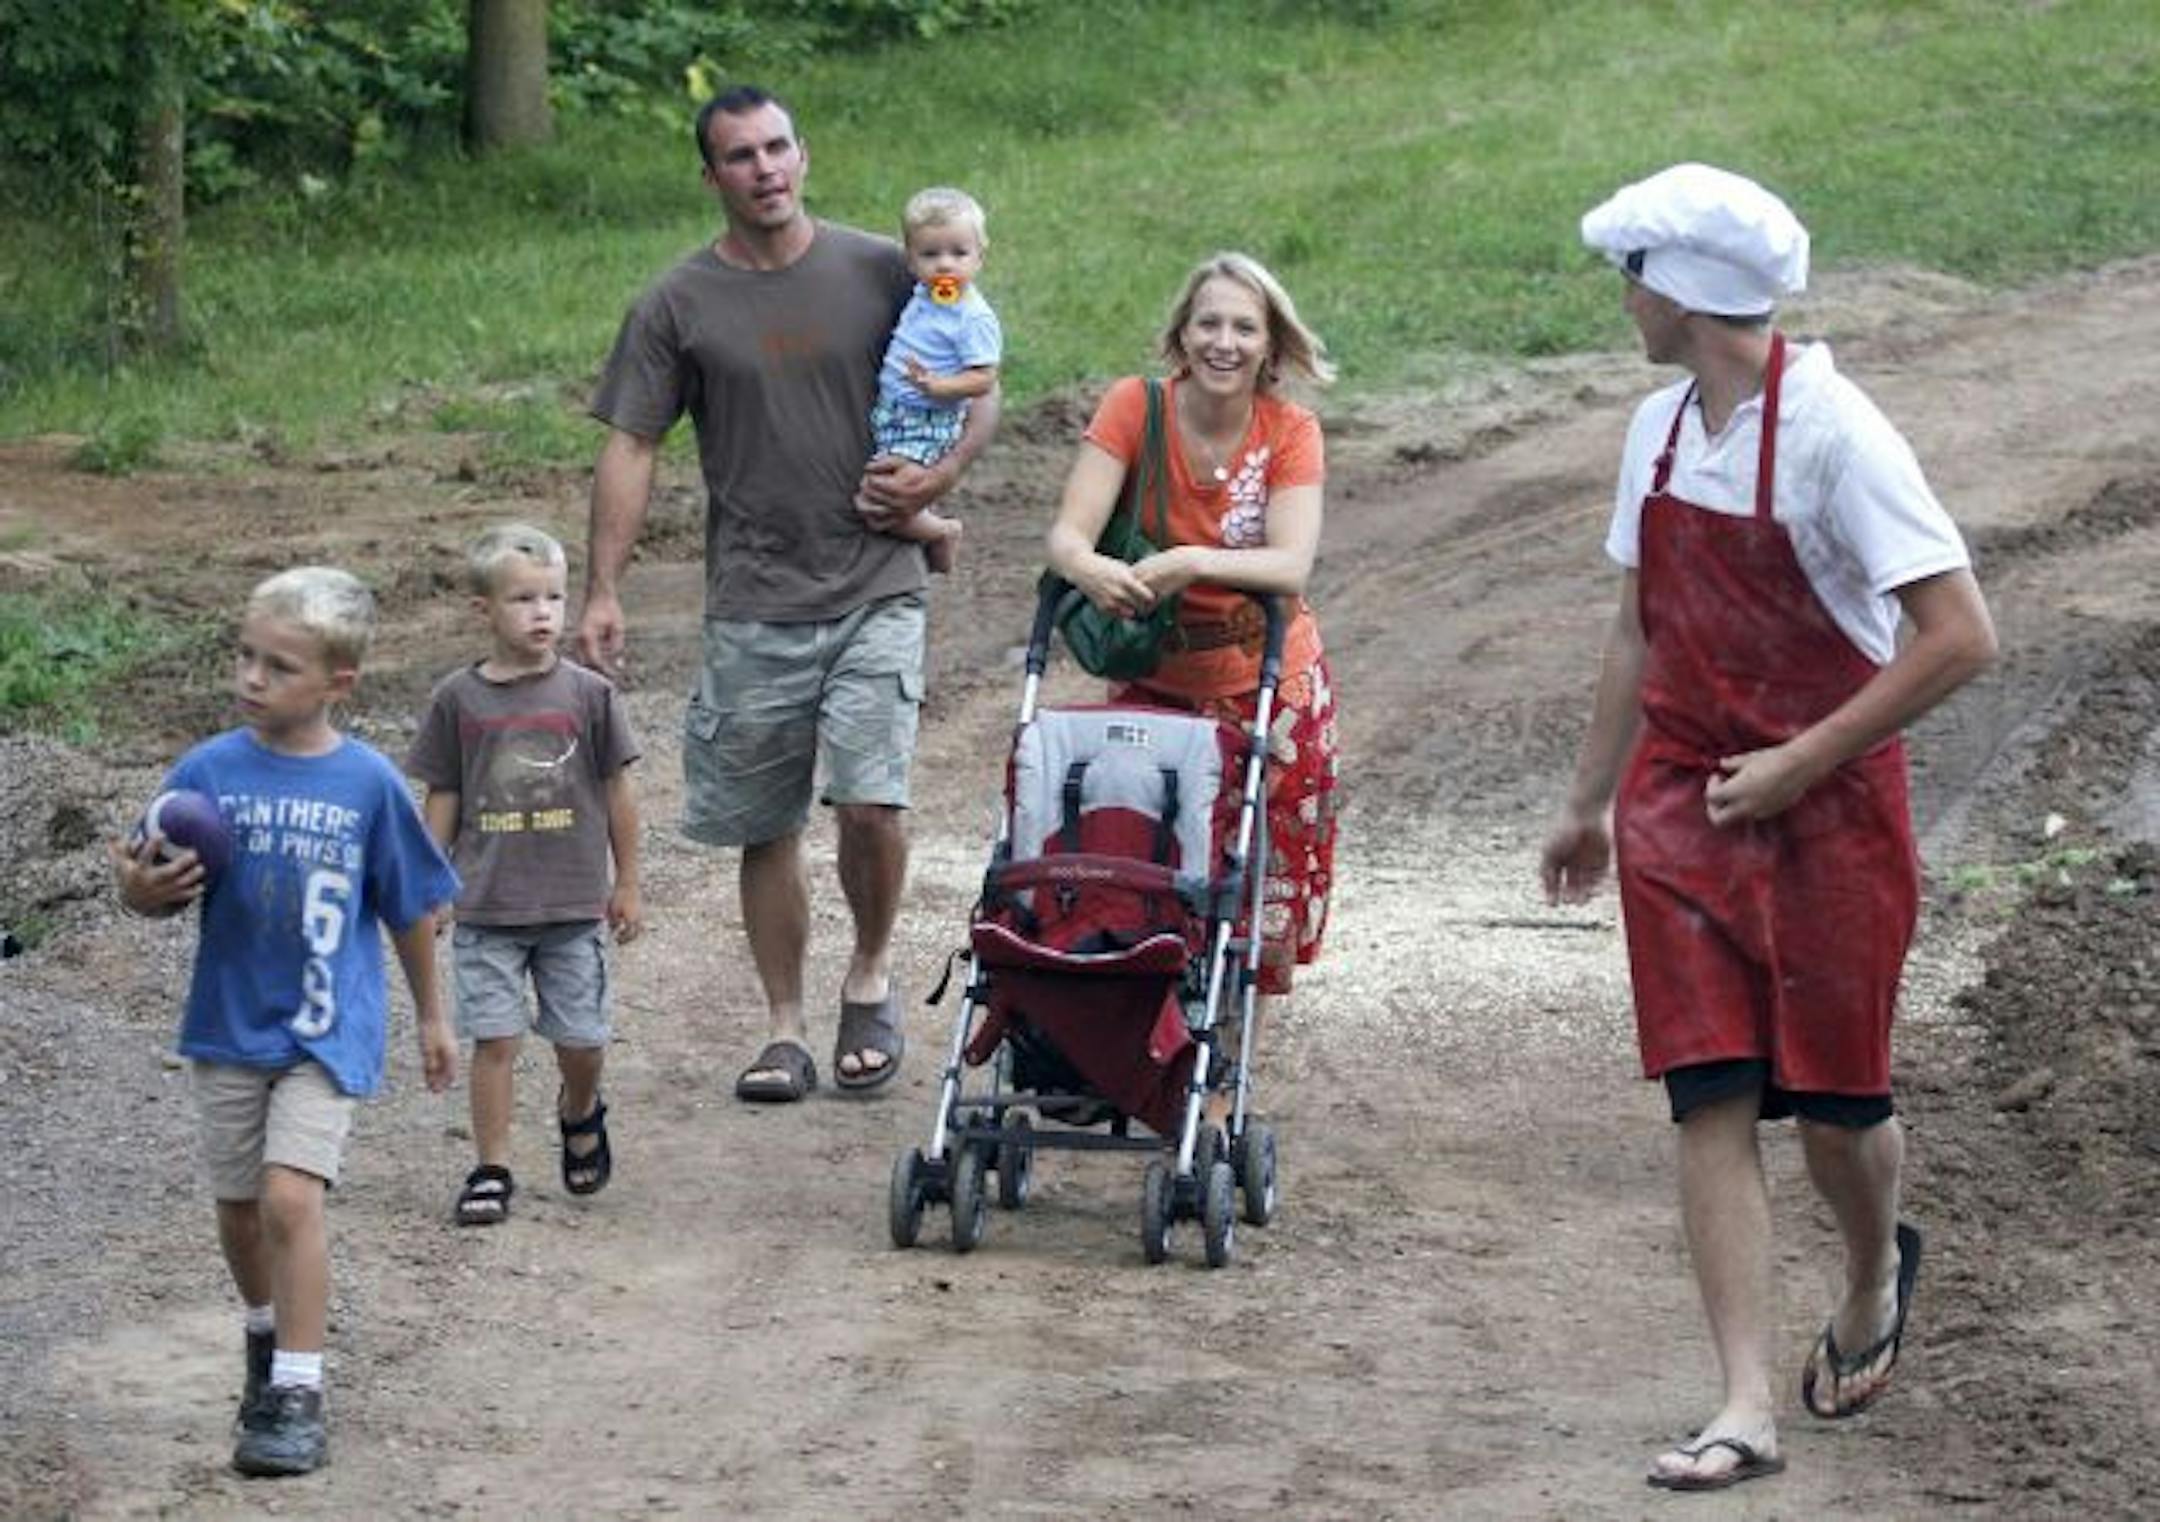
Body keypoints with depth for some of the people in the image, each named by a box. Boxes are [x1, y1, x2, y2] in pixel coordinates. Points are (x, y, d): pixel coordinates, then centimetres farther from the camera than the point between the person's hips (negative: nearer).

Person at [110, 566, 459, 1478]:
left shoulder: (368, 784, -9)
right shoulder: (207, 772, -6)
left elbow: (412, 908, 3)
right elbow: (162, 891, 1)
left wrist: (430, 1015, 12)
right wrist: (140, 889, -23)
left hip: (324, 1032, -3)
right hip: (228, 1026, 3)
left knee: (291, 1196, -17)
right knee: (238, 1204, 15)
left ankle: (297, 1395, -10)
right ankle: (269, 1336, 42)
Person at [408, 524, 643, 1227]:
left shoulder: (587, 693, -2)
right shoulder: (458, 699, -1)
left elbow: (616, 791, 5)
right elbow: (442, 800, 6)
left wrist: (627, 885, 8)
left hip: (574, 904, 0)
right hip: (485, 906, 0)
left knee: (581, 1037, 6)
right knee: (493, 1038, -3)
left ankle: (580, 1114, 37)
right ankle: (491, 1169, 6)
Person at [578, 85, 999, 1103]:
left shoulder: (881, 273, 2)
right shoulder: (679, 305, 1)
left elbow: (980, 390, 13)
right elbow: (629, 448, 1)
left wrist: (942, 475, -6)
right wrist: (602, 591, -7)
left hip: (874, 591, -1)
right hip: (752, 607, 1)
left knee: (870, 801, -14)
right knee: (766, 829, 6)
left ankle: (870, 977, 12)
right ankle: (784, 1029, 19)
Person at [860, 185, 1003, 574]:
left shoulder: (975, 319, -17)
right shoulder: (923, 298, 7)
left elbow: (983, 378, -21)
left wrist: (936, 387, -32)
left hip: (927, 426, -8)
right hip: (888, 415, 8)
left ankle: (943, 533, 9)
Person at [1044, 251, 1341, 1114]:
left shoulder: (1291, 433, -12)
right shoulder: (1136, 408, -12)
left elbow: (1291, 566, -25)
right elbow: (1066, 532, -20)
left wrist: (1193, 563, -42)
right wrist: (1090, 569, -44)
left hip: (1269, 687, 0)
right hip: (1155, 679, 0)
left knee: (1260, 896, 1)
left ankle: (1217, 1089, 13)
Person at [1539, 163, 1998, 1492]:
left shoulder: (1833, 434, -16)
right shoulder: (1662, 432, 6)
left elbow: (1960, 638, -19)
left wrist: (1800, 766, -18)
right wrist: (1589, 802, 20)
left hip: (1828, 808, -5)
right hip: (1684, 806, 5)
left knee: (1837, 1105, 4)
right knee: (1712, 1101, -5)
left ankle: (1877, 1271, 38)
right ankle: (1748, 1409, -7)